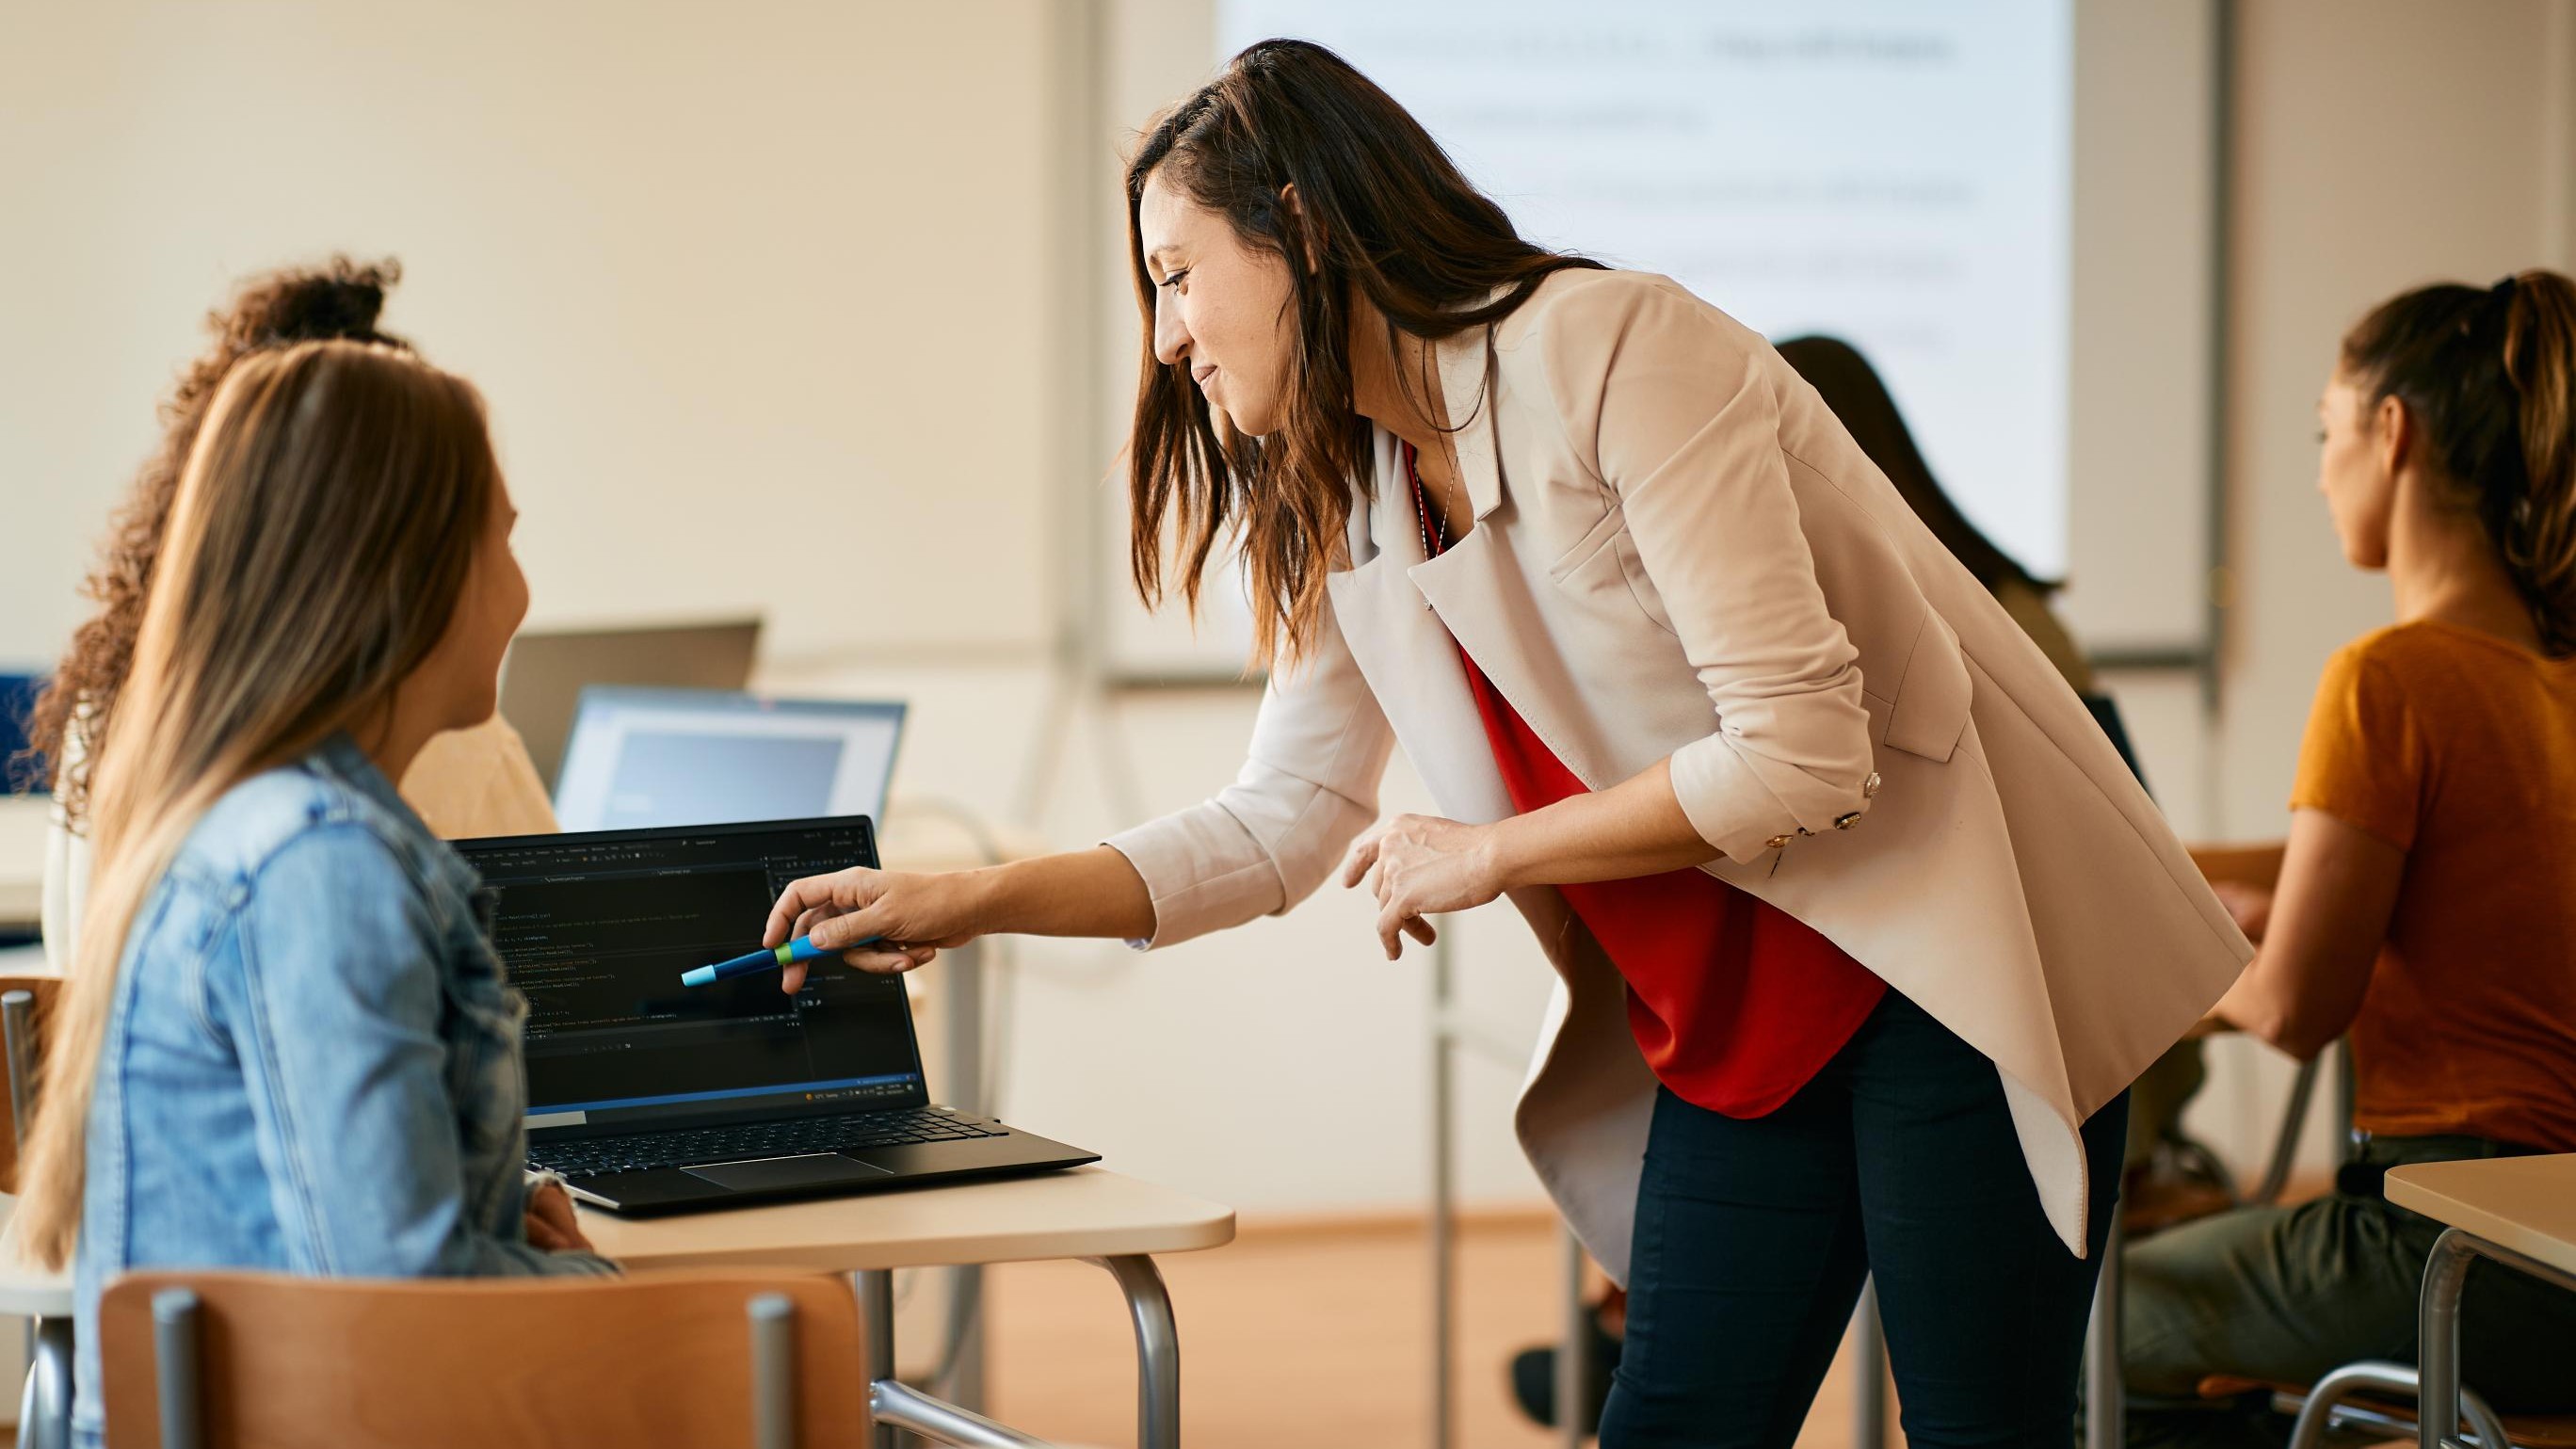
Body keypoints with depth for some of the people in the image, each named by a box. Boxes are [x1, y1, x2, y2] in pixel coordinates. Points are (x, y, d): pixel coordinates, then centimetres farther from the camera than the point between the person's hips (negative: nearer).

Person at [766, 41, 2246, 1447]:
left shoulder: (1616, 351, -19)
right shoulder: (1351, 506, 7)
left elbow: (1804, 755, -23)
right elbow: (1280, 824, 14)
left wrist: (1490, 854, -12)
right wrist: (968, 904, 6)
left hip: (1961, 953, -7)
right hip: (1736, 1022, 8)